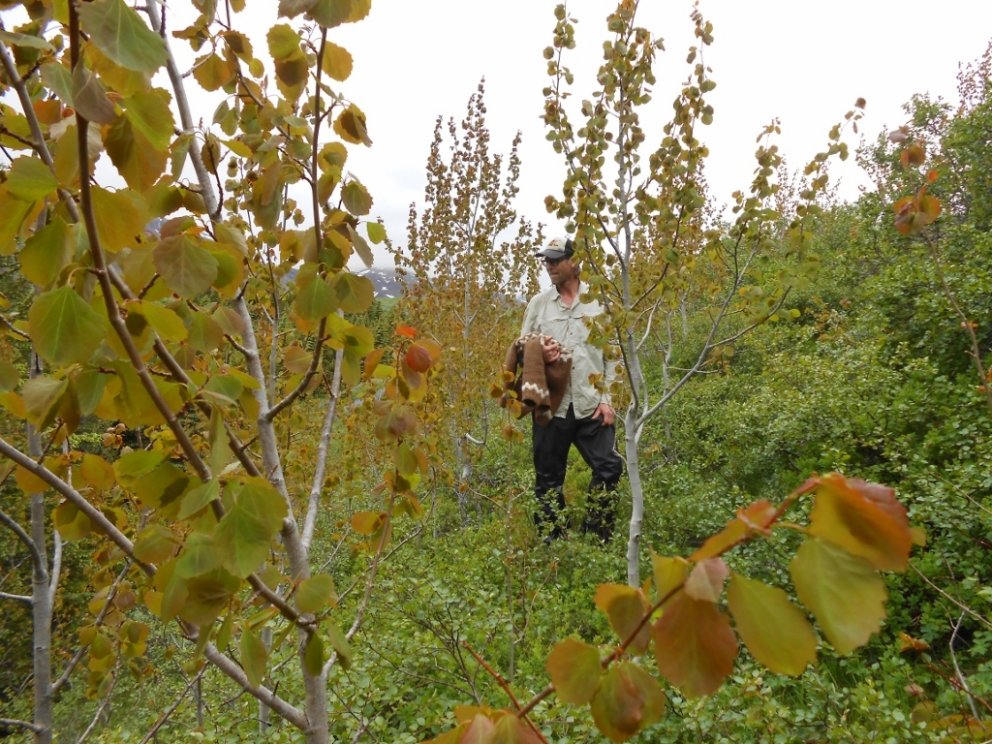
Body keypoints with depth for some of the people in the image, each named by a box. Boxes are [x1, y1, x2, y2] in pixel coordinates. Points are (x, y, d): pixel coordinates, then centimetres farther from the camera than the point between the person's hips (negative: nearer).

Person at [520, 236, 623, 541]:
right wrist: (538, 355, -12)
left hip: (591, 405, -1)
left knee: (608, 467, -2)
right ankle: (552, 542, 25)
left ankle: (596, 539, 16)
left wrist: (608, 399, -4)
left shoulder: (598, 302, 5)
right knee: (548, 476, 9)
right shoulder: (538, 303, 8)